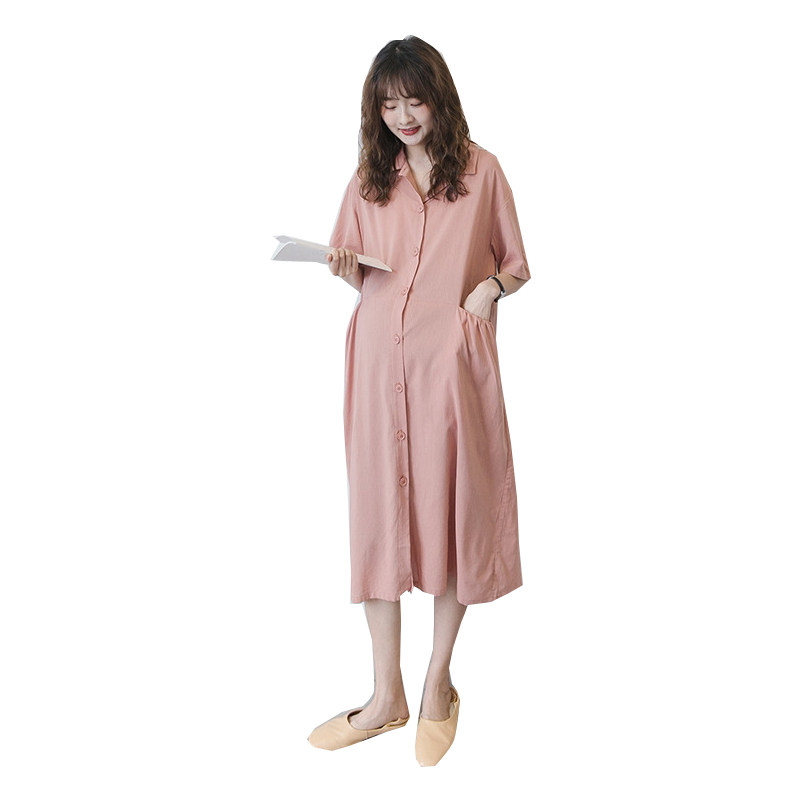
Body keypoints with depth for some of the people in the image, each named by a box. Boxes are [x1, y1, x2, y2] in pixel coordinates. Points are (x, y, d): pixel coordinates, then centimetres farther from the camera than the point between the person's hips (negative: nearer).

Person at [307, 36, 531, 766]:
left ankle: (439, 682, 25)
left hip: (453, 360, -2)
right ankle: (387, 697, 17)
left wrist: (493, 284, -13)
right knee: (380, 513, 3)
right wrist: (343, 266, -6)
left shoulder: (481, 170, 4)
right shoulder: (369, 176, 12)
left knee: (451, 510, 5)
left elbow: (517, 266, 9)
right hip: (380, 358, 2)